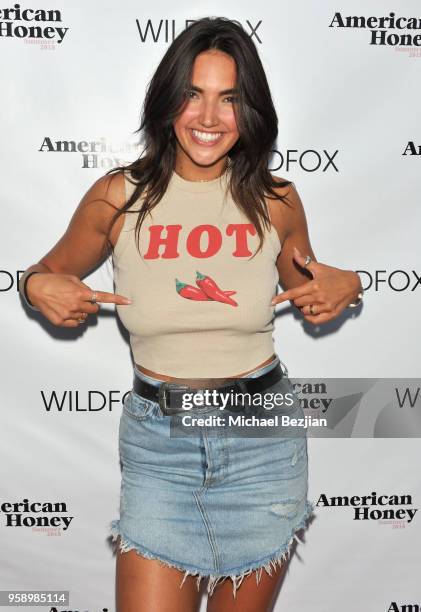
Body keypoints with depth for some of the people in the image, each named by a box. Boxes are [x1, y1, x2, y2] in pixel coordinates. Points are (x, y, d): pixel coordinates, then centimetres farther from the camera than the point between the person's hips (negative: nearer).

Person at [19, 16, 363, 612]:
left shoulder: (277, 200, -3)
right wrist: (38, 285, -12)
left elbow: (306, 294, 14)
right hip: (158, 438, -1)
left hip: (263, 435, 1)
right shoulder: (118, 196, -7)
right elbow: (52, 271, 10)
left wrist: (345, 287, -6)